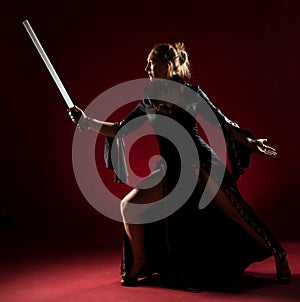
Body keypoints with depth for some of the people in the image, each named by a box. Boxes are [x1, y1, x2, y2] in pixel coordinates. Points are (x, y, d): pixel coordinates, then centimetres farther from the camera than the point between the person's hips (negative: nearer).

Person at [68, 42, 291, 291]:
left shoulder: (191, 93, -1)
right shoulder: (148, 102, 8)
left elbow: (223, 123, 2)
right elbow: (120, 129, 12)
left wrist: (250, 142, -5)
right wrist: (85, 121, 7)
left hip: (200, 163, -4)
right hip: (171, 170, 4)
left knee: (237, 214, -7)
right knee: (129, 205, -6)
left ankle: (279, 255, 14)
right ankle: (140, 259, 14)